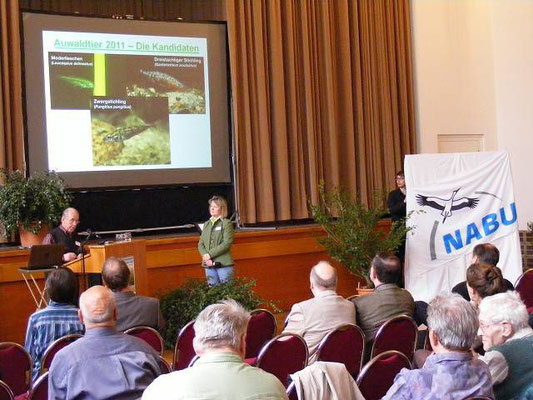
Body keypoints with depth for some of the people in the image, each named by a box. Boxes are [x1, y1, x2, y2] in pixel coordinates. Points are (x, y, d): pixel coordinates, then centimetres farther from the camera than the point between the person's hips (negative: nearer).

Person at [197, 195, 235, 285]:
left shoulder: (227, 223, -1)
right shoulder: (206, 224, 16)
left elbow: (227, 243, -11)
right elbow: (200, 244, 11)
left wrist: (210, 254, -14)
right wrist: (205, 256, -8)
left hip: (224, 264, -5)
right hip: (209, 265, 5)